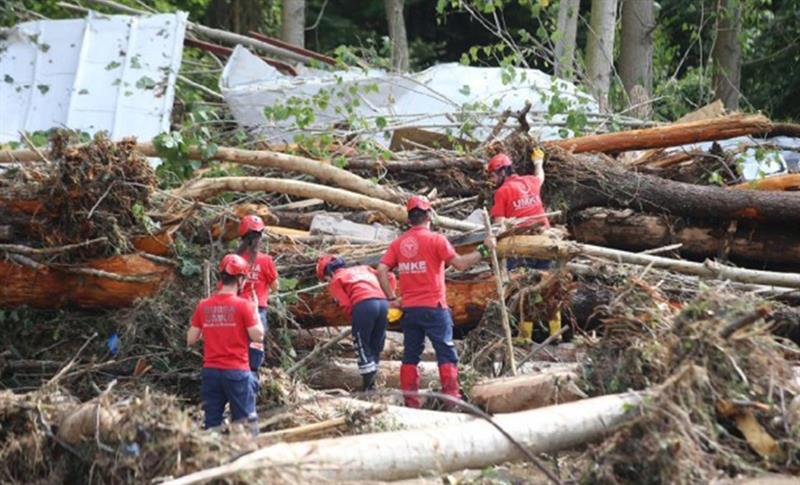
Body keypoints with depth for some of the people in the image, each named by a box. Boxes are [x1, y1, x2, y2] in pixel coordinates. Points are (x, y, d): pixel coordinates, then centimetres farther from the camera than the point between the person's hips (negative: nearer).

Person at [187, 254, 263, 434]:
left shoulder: (204, 306, 3)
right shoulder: (243, 305, -9)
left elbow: (191, 340, 5)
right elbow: (258, 336, -8)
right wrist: (255, 310, 4)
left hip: (210, 371, 4)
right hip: (236, 371, -4)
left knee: (212, 424, 8)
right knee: (246, 423, 2)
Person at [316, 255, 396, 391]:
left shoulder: (335, 281, 16)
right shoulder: (363, 269, 33)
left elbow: (346, 304, 3)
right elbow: (389, 278, 24)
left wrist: (354, 322, 14)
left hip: (363, 304, -5)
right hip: (383, 303, 5)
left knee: (362, 348, 6)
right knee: (375, 348, 17)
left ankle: (368, 387, 1)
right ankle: (372, 384, 17)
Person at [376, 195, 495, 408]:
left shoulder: (398, 243, 6)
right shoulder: (435, 239, -8)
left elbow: (381, 270, -2)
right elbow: (460, 263, -14)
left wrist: (392, 298, 3)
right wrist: (484, 249, -5)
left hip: (409, 309, 5)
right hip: (433, 307, -5)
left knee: (410, 356, 11)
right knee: (446, 354, -1)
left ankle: (410, 402, 10)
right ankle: (452, 398, -7)